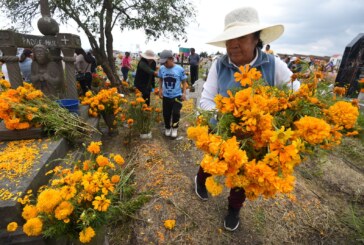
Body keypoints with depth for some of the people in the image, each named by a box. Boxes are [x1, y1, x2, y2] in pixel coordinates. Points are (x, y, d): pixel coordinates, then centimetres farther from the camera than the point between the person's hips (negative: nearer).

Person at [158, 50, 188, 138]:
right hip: (166, 96, 3)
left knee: (176, 113, -6)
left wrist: (184, 93, -8)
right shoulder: (162, 69, -6)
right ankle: (167, 128, 34)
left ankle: (174, 128, 19)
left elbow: (184, 82, -2)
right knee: (166, 114, 11)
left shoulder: (180, 69, -12)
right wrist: (160, 89, 3)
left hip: (177, 96, -2)